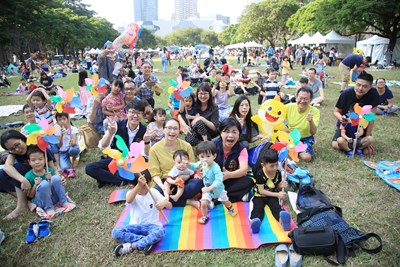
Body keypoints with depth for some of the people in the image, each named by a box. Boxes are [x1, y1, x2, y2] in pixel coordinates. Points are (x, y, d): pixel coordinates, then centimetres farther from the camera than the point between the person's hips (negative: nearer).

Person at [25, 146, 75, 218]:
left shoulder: (49, 171, 0)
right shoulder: (29, 176, -7)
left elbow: (56, 182, 8)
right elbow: (30, 195, -5)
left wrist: (62, 183, -15)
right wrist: (35, 185, -22)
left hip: (53, 197, 3)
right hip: (40, 202, -2)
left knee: (56, 178, -22)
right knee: (44, 184, -32)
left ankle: (64, 202, -15)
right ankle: (49, 208, -18)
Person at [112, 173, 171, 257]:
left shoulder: (153, 192, -1)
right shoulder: (131, 193, -4)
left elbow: (170, 206, -7)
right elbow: (128, 200, -32)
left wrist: (164, 203, -33)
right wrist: (139, 185, -48)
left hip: (152, 225, -1)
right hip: (135, 226, 1)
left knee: (160, 231, -36)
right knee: (115, 232, -25)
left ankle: (131, 246, -23)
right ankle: (148, 241, -25)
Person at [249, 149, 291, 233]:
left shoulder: (278, 173, -3)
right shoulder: (260, 174, -18)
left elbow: (277, 187, 12)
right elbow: (261, 191, -18)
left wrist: (282, 186, -14)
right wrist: (277, 194, -21)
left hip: (273, 196, 3)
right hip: (259, 196, -3)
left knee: (276, 206, -27)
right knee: (257, 208, -31)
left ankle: (282, 219, -56)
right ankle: (255, 220, -60)